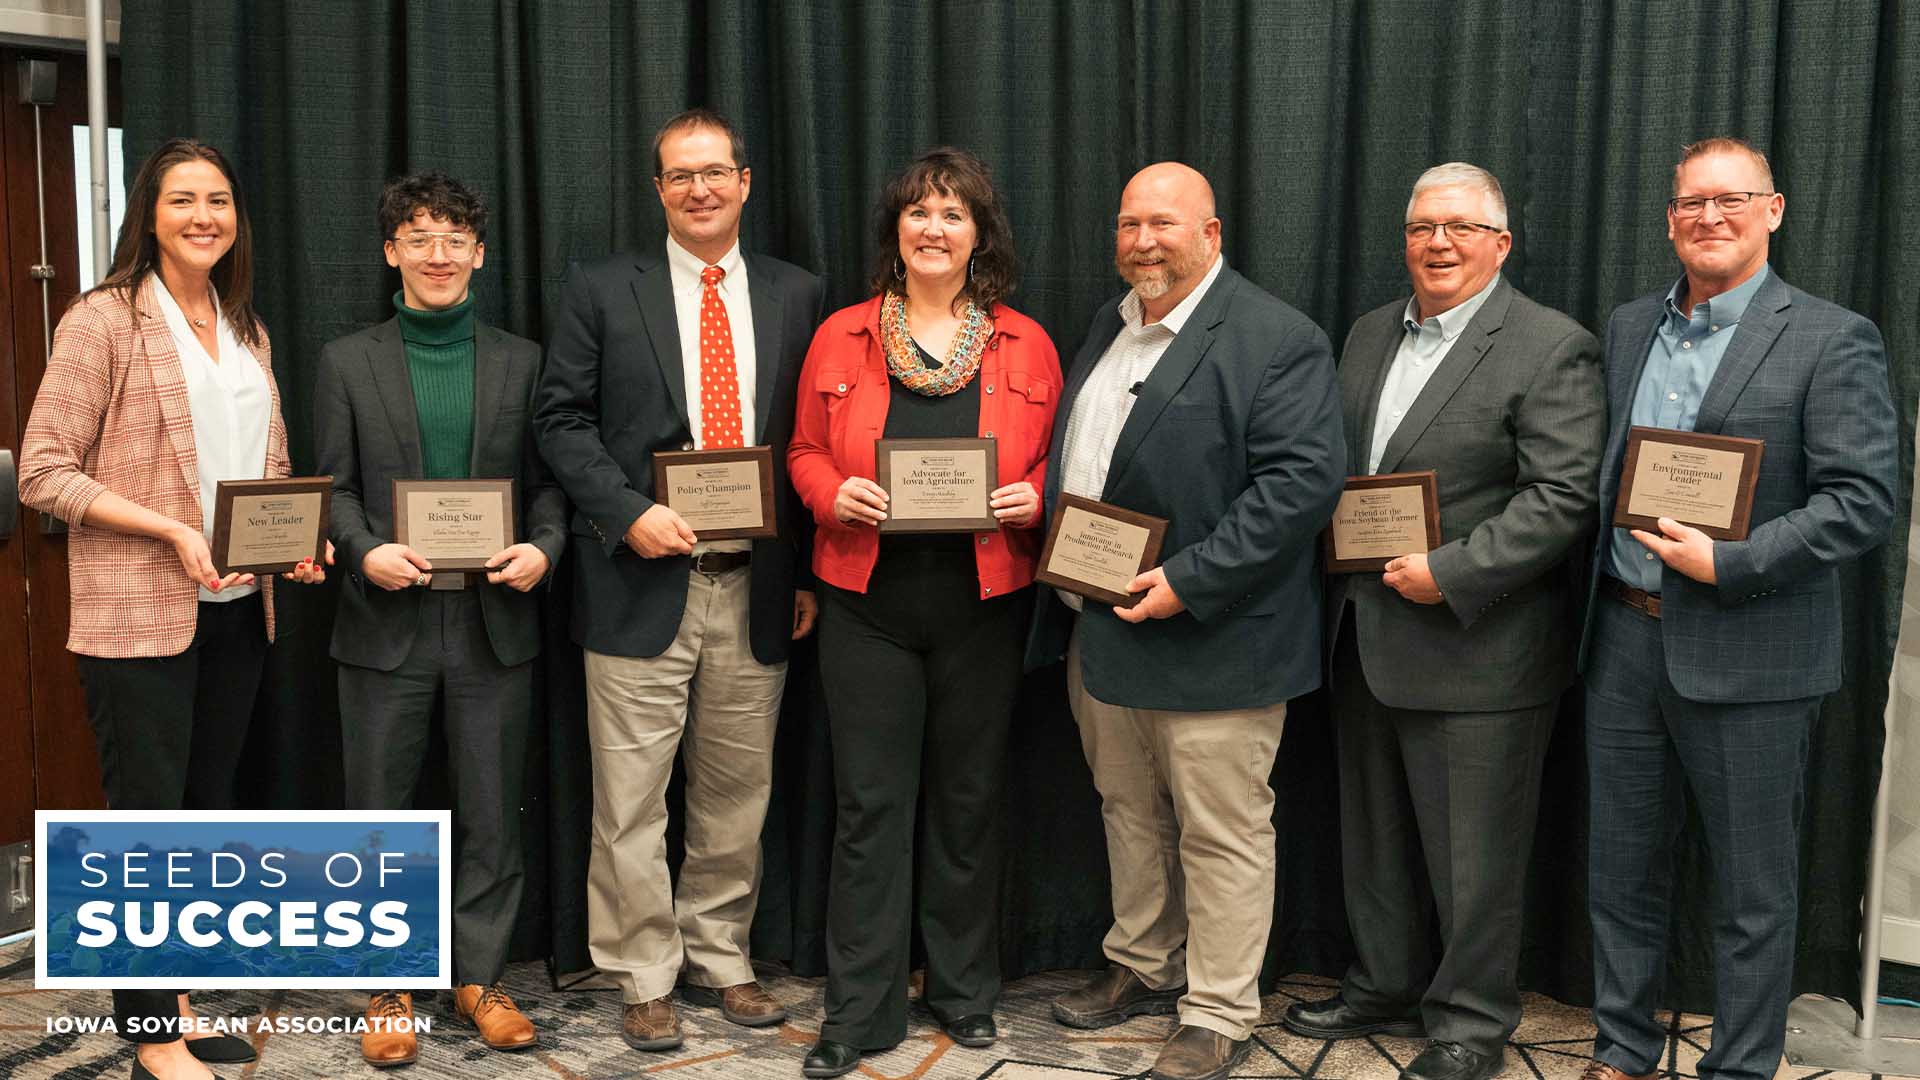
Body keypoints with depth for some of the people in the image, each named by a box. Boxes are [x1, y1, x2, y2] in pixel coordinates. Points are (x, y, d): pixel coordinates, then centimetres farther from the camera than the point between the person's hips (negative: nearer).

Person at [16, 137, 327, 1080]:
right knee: (148, 815, 0)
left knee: (205, 807, 14)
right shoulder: (105, 319, -7)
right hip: (139, 612, -6)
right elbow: (44, 472, -12)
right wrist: (172, 532, -20)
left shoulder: (245, 329, 13)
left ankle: (177, 1003, 27)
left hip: (237, 609, 7)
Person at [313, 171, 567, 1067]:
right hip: (387, 622, -1)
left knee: (491, 814, 8)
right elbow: (333, 487, 3)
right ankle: (388, 986, 21)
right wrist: (366, 552, -15)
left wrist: (544, 548, -11)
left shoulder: (521, 361, 8)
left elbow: (547, 479, 7)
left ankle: (478, 976, 23)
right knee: (381, 815, 7)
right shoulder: (346, 361, 5)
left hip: (494, 620, 1)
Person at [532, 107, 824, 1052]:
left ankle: (720, 962, 28)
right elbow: (560, 419, 0)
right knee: (631, 802, 3)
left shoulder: (796, 295, 9)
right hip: (643, 582, -2)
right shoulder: (601, 291, 3)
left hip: (756, 587, 2)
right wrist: (628, 513, -14)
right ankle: (645, 982, 17)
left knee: (737, 795, 12)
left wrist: (810, 572, 4)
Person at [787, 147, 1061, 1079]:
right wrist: (834, 494, -12)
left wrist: (1033, 498, -13)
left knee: (968, 800, 12)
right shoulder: (841, 337, 4)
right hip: (868, 607, 0)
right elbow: (805, 452, 8)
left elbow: (1056, 463, 8)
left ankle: (965, 990, 28)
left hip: (984, 608, 1)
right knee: (870, 805, 3)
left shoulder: (1026, 346, 4)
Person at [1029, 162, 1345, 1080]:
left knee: (1220, 833, 4)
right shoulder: (1108, 326, 14)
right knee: (1129, 813, 20)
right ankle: (1144, 966, 38)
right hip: (1097, 627, 8)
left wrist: (1189, 581, -23)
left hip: (1209, 638, -8)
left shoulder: (1278, 341, -13)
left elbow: (1304, 480, -20)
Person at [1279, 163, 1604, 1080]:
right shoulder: (1370, 333, 12)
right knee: (1373, 834, 19)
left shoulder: (1551, 349, -11)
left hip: (1474, 647, -7)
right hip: (1365, 637, 7)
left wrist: (1450, 573, -21)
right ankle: (1386, 987, 36)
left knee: (1471, 855, 4)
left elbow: (1563, 498, -17)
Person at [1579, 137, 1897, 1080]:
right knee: (1622, 867, 16)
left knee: (1752, 892, 8)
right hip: (1624, 638, 5)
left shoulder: (1830, 340, -7)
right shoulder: (1628, 328, 10)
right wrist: (1593, 593, 1)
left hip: (1746, 652, -5)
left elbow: (1864, 501, -12)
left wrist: (1728, 563, -20)